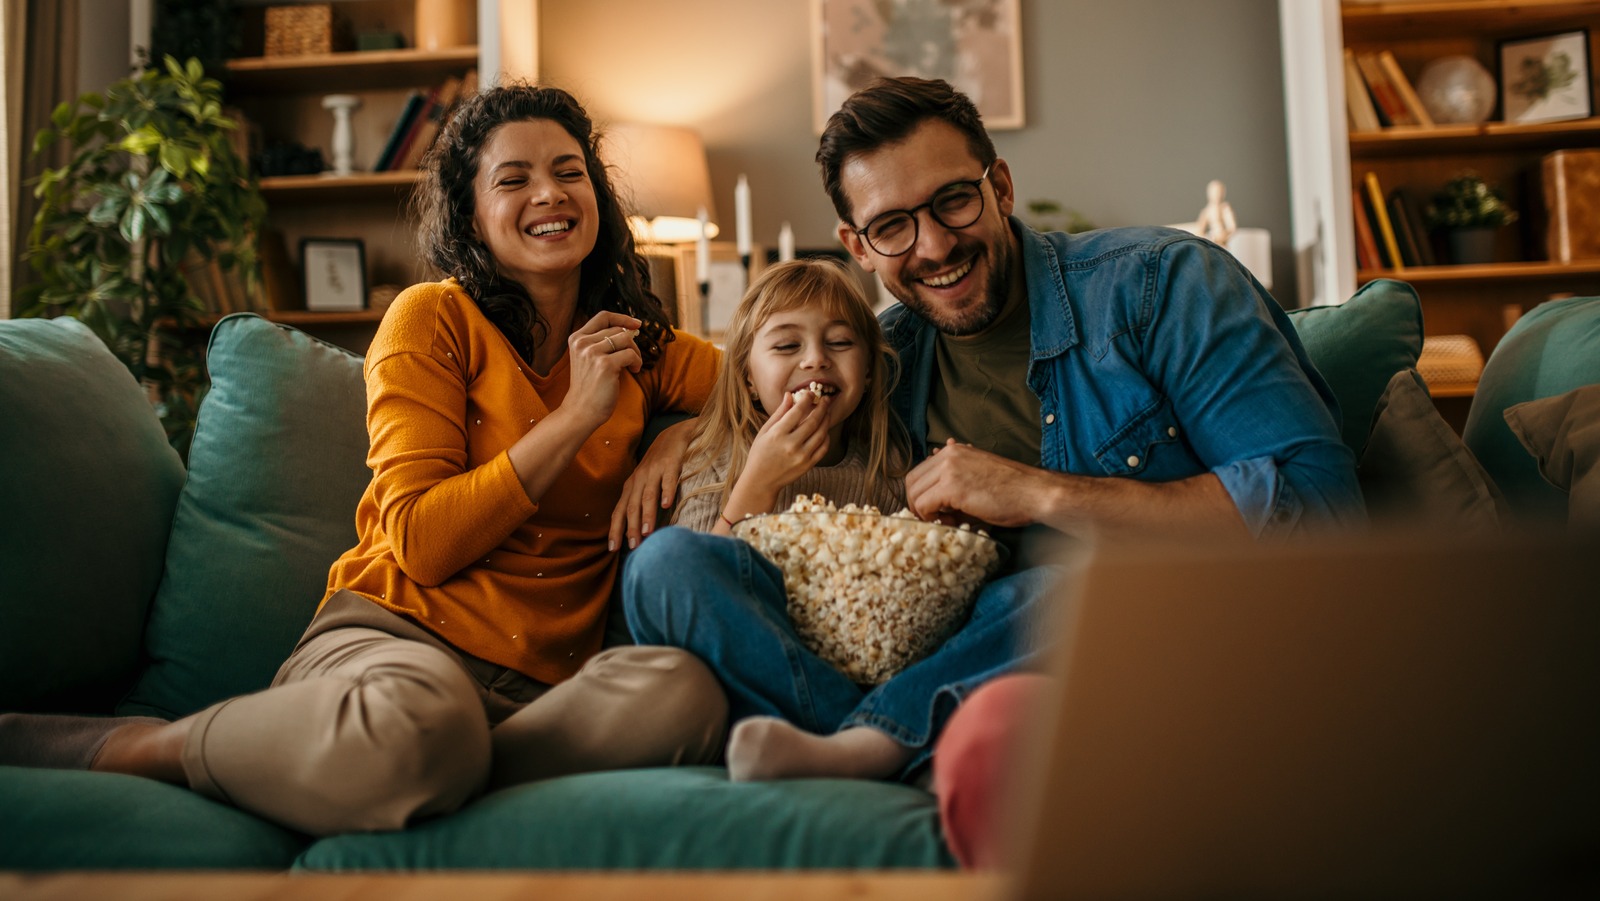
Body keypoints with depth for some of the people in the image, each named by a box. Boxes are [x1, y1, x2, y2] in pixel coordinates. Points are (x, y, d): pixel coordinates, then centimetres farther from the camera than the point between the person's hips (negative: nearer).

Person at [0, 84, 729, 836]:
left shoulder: (637, 345, 15)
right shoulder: (432, 319, 2)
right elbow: (422, 542, -6)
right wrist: (577, 413, -10)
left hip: (545, 682, 3)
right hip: (402, 631, -2)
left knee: (683, 692, -33)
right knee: (416, 715, -42)